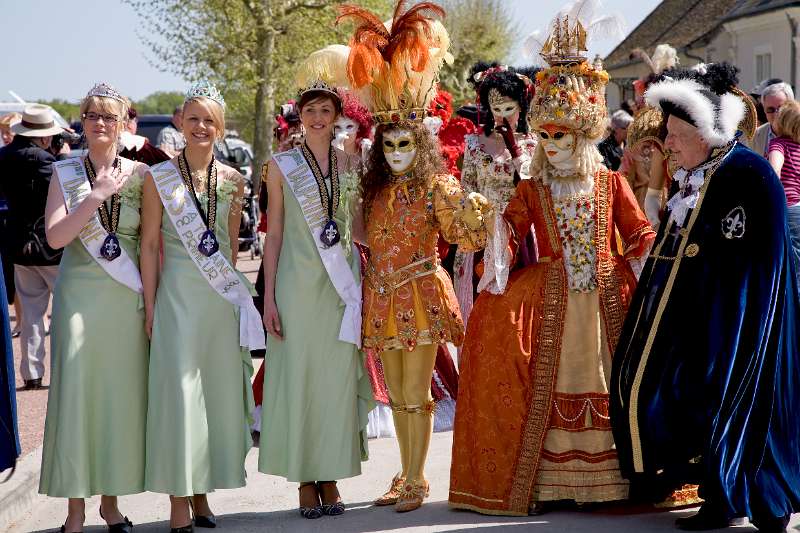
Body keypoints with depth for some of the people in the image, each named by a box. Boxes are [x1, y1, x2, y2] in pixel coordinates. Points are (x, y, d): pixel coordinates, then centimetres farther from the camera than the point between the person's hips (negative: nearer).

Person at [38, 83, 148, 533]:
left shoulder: (139, 174, 5)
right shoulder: (66, 173, 2)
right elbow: (55, 236, -9)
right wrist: (96, 196, -15)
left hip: (128, 297, 2)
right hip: (80, 294, -1)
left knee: (122, 393, 5)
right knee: (76, 393, -2)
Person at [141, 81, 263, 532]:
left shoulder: (233, 181, 8)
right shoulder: (160, 176, -2)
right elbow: (150, 244, -2)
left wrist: (235, 290, 14)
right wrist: (150, 305, -6)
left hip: (223, 295, 4)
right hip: (178, 292, -4)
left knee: (219, 388, 5)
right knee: (178, 389, -5)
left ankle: (201, 494, 16)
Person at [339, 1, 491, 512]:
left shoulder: (437, 187, -6)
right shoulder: (375, 189, 9)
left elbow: (469, 238, -11)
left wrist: (476, 201, -28)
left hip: (420, 296, -5)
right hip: (382, 299, 5)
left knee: (416, 396, -2)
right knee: (399, 397, 12)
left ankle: (416, 481, 5)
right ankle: (406, 476, 21)